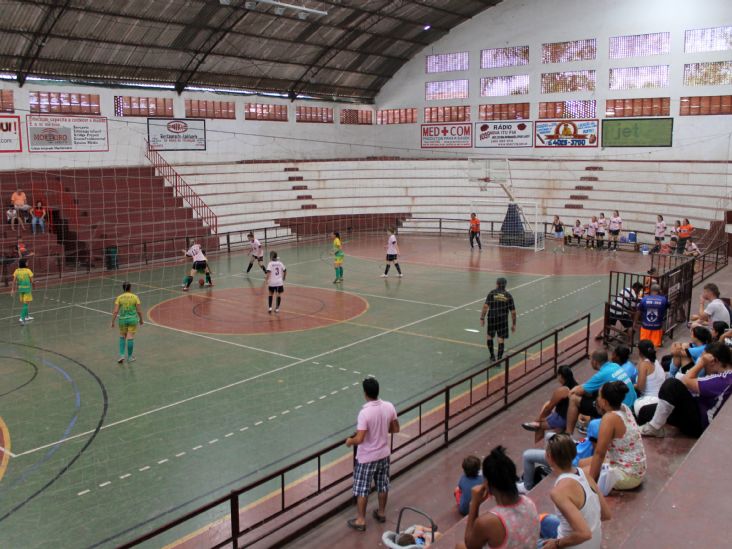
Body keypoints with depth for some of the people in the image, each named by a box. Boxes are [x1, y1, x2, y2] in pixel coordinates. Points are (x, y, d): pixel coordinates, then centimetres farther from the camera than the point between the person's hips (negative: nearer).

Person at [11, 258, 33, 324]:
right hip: (27, 288, -5)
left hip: (20, 288, 5)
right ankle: (22, 318, -10)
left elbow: (14, 281, -1)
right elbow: (31, 281, -8)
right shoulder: (28, 271, -12)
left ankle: (27, 316, 31)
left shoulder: (16, 271, -1)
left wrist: (13, 289, 5)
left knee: (24, 303, 19)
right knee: (26, 304, -1)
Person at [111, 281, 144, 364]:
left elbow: (115, 311, -7)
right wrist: (141, 320, 11)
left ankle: (122, 355, 10)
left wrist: (113, 322, 0)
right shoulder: (135, 297, -5)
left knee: (122, 337, 18)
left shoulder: (119, 297, -3)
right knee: (130, 338, 4)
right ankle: (129, 357, 15)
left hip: (122, 319, 1)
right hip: (132, 319, -1)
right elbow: (139, 311, -3)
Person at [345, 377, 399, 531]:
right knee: (383, 485, 22)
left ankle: (360, 520, 19)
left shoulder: (365, 413, -28)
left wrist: (350, 441, -7)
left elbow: (359, 439, -27)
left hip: (366, 458, -6)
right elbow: (395, 429, 2)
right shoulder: (389, 407, -11)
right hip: (383, 454, 6)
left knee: (362, 489, 9)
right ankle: (381, 513, 38)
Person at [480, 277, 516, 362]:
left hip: (492, 318, -1)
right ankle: (499, 359, -1)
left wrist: (482, 318, -5)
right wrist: (514, 324, 12)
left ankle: (492, 356, 23)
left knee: (489, 336, 19)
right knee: (501, 339, 4)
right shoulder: (508, 295, 5)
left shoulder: (492, 293, -1)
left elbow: (485, 306, -10)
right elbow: (513, 311, 4)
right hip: (503, 320, 1)